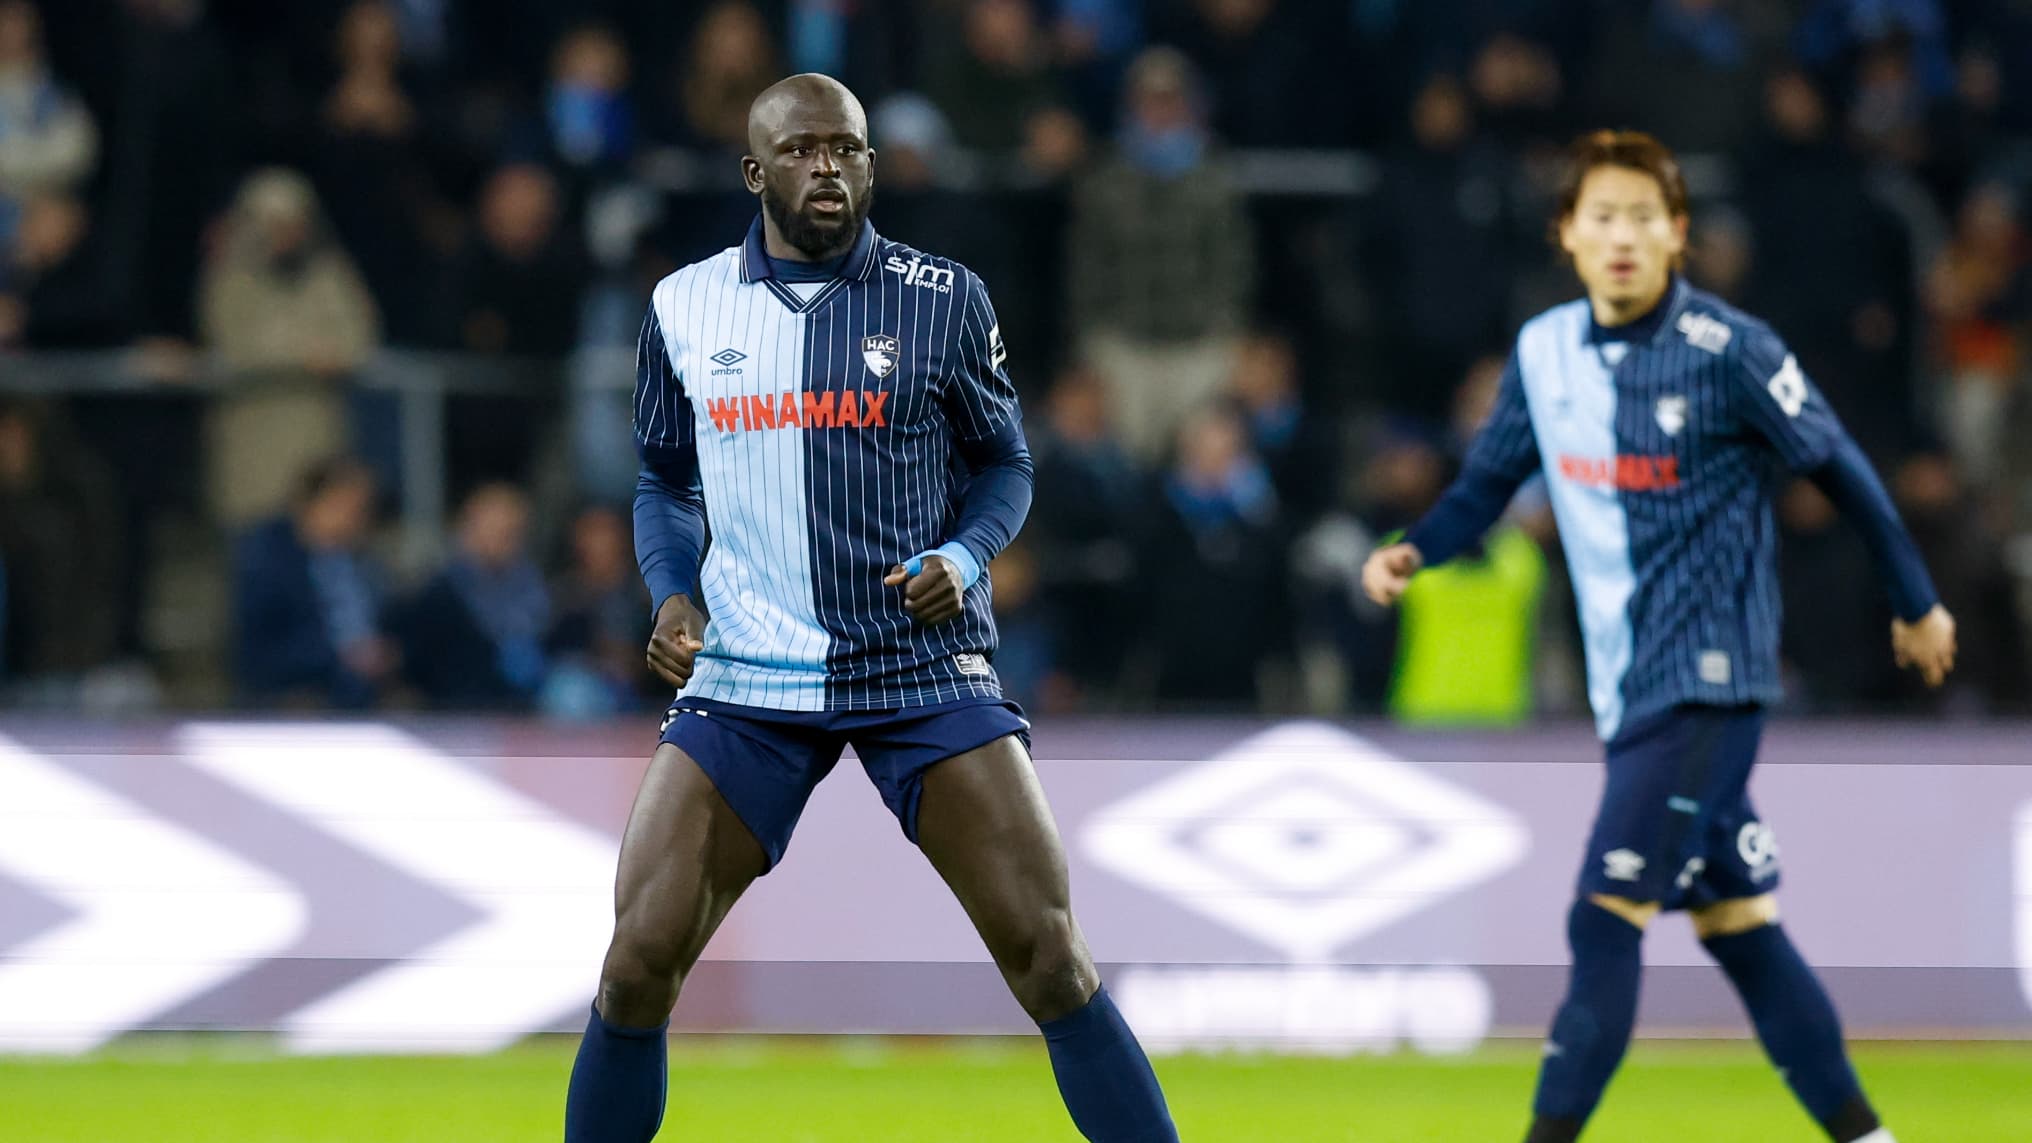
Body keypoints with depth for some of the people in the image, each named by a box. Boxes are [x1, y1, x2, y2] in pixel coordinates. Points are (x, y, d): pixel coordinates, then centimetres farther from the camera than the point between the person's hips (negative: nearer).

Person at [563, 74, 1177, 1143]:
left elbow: (1005, 462, 10)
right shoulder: (683, 308, 4)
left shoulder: (943, 298, 0)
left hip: (924, 662, -1)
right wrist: (672, 595, -3)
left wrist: (964, 556, -11)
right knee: (639, 962, -6)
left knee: (1047, 954, -9)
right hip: (745, 677, 1)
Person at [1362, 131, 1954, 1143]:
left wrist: (1916, 605, 6)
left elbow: (1841, 471, -3)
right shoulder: (1544, 351, 3)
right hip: (1630, 683, 7)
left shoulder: (1730, 353, -14)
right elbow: (1490, 480, 12)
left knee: (1607, 923, -13)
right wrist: (1414, 552, -8)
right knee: (1733, 920, 13)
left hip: (1706, 678, -7)